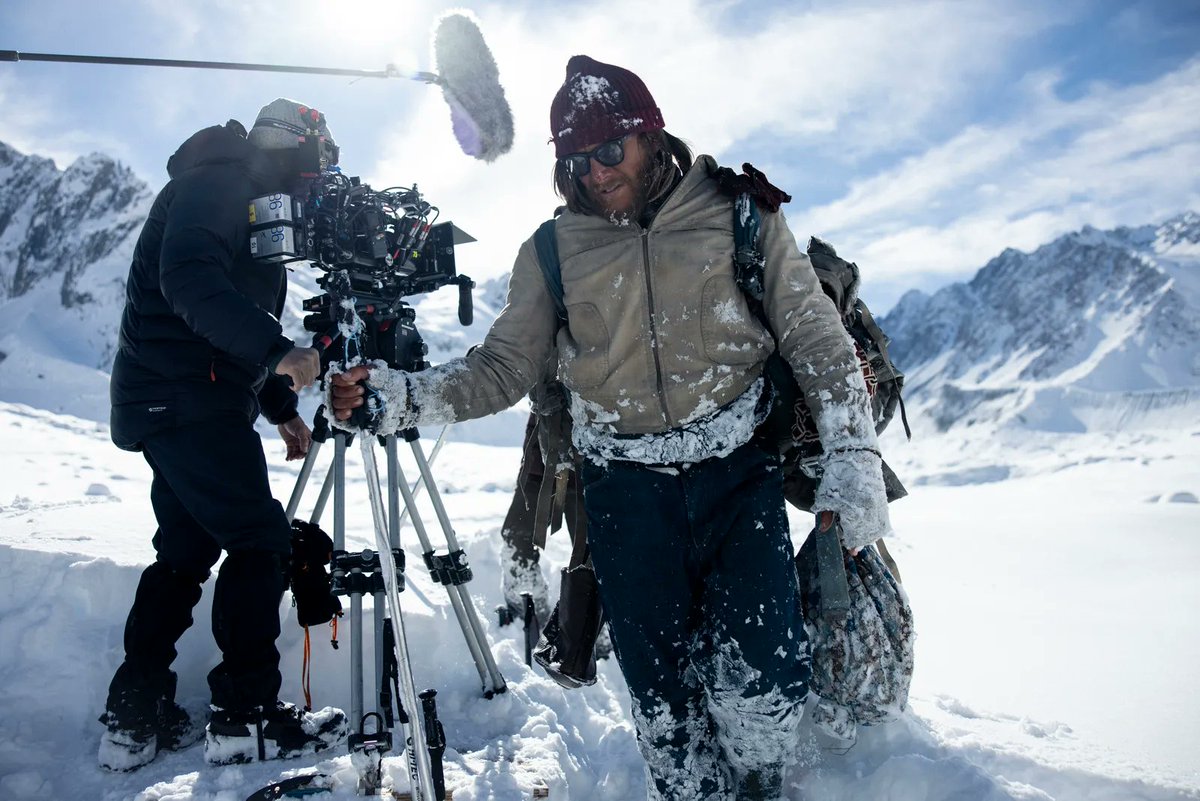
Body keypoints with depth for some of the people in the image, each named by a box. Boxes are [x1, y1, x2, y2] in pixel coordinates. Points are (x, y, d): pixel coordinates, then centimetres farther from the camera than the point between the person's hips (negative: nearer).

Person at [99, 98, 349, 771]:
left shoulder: (255, 206, 23)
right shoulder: (217, 183, -8)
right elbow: (189, 279, -26)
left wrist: (282, 407, 16)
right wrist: (276, 350, -32)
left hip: (176, 402, 10)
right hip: (188, 395, -10)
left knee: (188, 550, 11)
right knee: (262, 539, -9)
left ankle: (135, 716, 17)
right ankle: (247, 716, -2)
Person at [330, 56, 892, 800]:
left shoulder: (740, 213, 1)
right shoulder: (554, 249, 4)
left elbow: (815, 334, 2)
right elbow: (504, 367, 5)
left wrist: (853, 456, -8)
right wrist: (403, 394, -11)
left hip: (739, 471, -1)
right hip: (626, 488, 2)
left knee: (762, 677, -10)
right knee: (663, 695, 6)